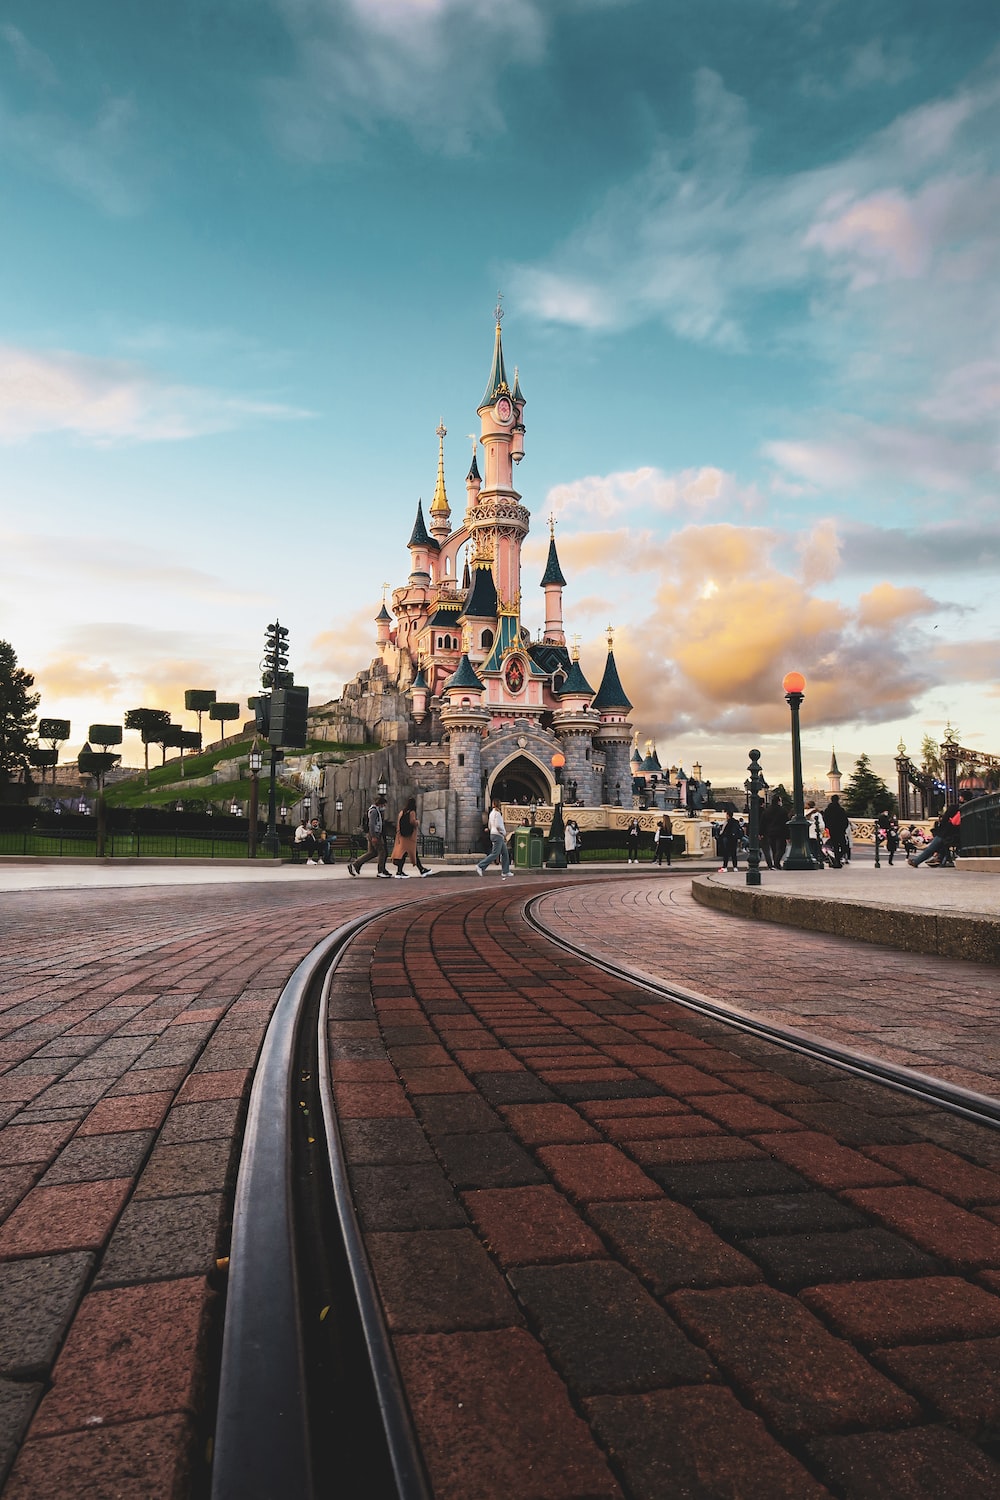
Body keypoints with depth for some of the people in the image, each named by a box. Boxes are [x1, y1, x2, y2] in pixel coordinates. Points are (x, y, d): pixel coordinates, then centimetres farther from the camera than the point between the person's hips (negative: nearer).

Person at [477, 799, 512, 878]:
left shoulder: (492, 812, 17)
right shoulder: (497, 812, -13)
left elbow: (489, 826, 21)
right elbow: (498, 825, -21)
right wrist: (504, 833, -12)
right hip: (497, 835, -10)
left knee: (505, 853, 11)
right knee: (495, 854, -11)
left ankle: (505, 871, 11)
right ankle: (480, 866, -11)